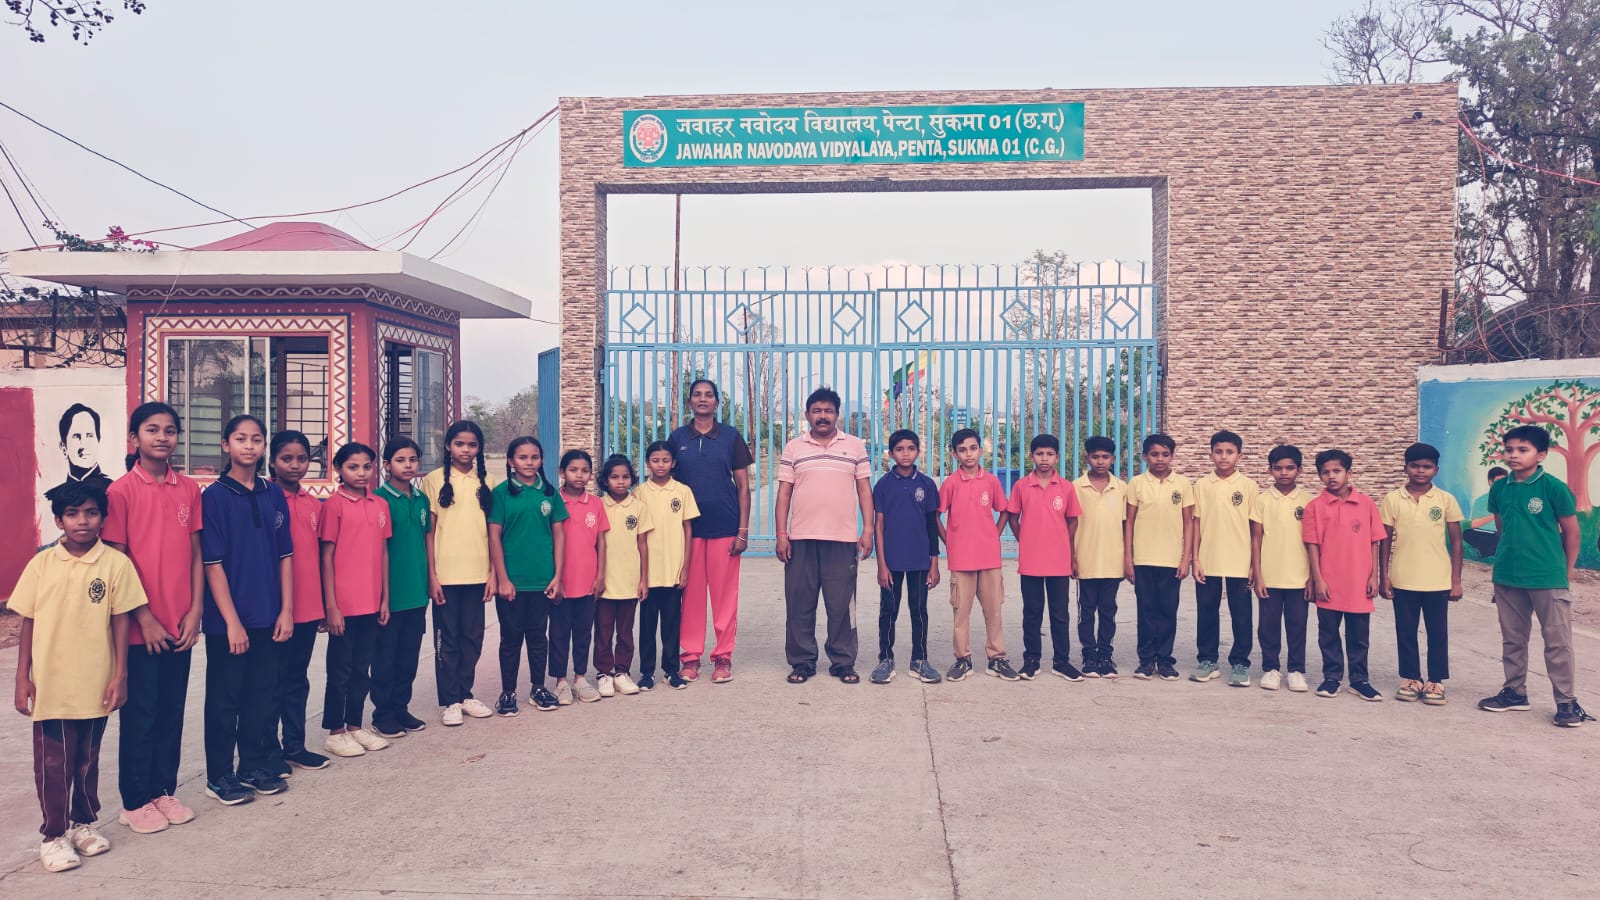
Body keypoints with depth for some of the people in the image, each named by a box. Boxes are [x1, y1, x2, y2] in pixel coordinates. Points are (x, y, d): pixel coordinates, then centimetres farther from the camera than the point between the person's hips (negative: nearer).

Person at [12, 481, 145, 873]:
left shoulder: (116, 563, -5)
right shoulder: (41, 564, -2)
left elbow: (120, 621, -2)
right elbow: (28, 622, 3)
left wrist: (120, 675, -4)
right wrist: (22, 677, 1)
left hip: (95, 686, 0)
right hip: (50, 685, 0)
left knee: (88, 759, 14)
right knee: (53, 763, 6)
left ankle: (84, 822, 30)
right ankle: (54, 834, 18)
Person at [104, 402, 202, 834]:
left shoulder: (189, 489, 4)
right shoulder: (121, 491, -7)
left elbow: (195, 554, 6)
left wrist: (195, 610, -1)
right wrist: (144, 617, -11)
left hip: (180, 625, 4)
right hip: (141, 627, -4)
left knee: (172, 711, 12)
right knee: (139, 713, 6)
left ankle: (165, 791, 24)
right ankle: (135, 801, 18)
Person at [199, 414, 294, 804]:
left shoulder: (274, 495, 6)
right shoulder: (214, 496, -8)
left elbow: (285, 556, 8)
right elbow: (212, 563, -11)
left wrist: (286, 610, 2)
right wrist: (232, 620, -14)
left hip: (268, 616, 4)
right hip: (227, 619, -4)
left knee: (261, 694, 12)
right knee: (225, 699, 6)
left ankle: (254, 767, 25)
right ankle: (219, 776, 18)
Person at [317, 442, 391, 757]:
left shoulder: (380, 505, 7)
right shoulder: (334, 505, -7)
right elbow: (327, 557, -8)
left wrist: (385, 598, 9)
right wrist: (330, 605, -10)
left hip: (371, 603, 5)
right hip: (343, 604, -5)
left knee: (362, 668, 14)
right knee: (340, 670, 5)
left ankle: (355, 727, 25)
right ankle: (335, 733, 16)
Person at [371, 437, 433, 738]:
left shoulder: (421, 499, 9)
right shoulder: (379, 499, -8)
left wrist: (430, 581, 12)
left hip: (417, 592, 6)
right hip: (391, 592, -6)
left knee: (409, 654, 12)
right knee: (386, 655, 5)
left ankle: (401, 707, 24)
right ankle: (383, 714, 15)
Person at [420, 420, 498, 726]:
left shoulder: (485, 482, 7)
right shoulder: (435, 480, -1)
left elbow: (491, 530, 8)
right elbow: (428, 532, -3)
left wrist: (493, 572, 3)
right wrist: (432, 575, -8)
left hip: (477, 573, 3)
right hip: (446, 574, -3)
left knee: (472, 637, 10)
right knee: (447, 640, 5)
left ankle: (465, 694, 24)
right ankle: (449, 701, 14)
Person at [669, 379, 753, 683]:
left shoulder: (731, 436, 3)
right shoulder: (677, 438, 7)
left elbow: (743, 486, 3)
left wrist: (743, 530, -3)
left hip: (725, 527, -1)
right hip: (688, 526, 1)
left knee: (725, 593, 3)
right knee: (690, 592, 4)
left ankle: (723, 657, 12)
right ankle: (690, 657, 13)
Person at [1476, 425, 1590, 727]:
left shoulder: (1553, 487, -10)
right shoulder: (1499, 489, 3)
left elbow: (1571, 532, -2)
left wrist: (1566, 573, 3)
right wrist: (1512, 556, 16)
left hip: (1548, 579, -5)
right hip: (1507, 578, 5)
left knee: (1557, 642, 2)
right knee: (1512, 639, 15)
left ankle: (1567, 701, 12)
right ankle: (1515, 692, 27)